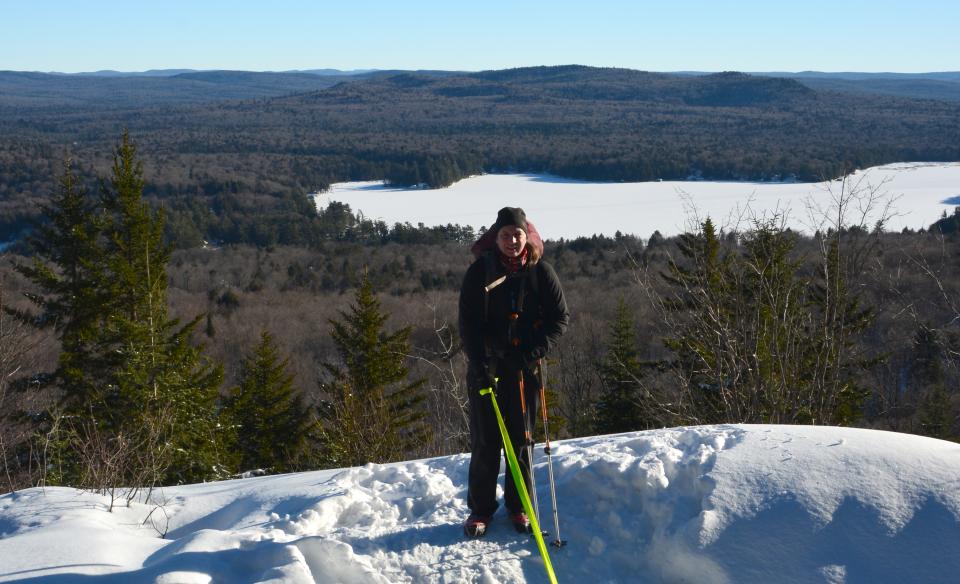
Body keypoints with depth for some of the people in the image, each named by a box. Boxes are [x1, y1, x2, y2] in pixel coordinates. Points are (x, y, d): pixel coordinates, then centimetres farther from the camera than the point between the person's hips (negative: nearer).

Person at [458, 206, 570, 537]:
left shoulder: (541, 272, -1)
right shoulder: (479, 272, -4)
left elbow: (560, 316, 2)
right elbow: (468, 323, -7)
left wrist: (537, 350, -13)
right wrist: (480, 365, -18)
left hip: (525, 367, 1)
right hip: (485, 367, -1)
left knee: (521, 438, 8)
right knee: (485, 440, 2)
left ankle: (518, 505, 21)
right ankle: (480, 508, 14)